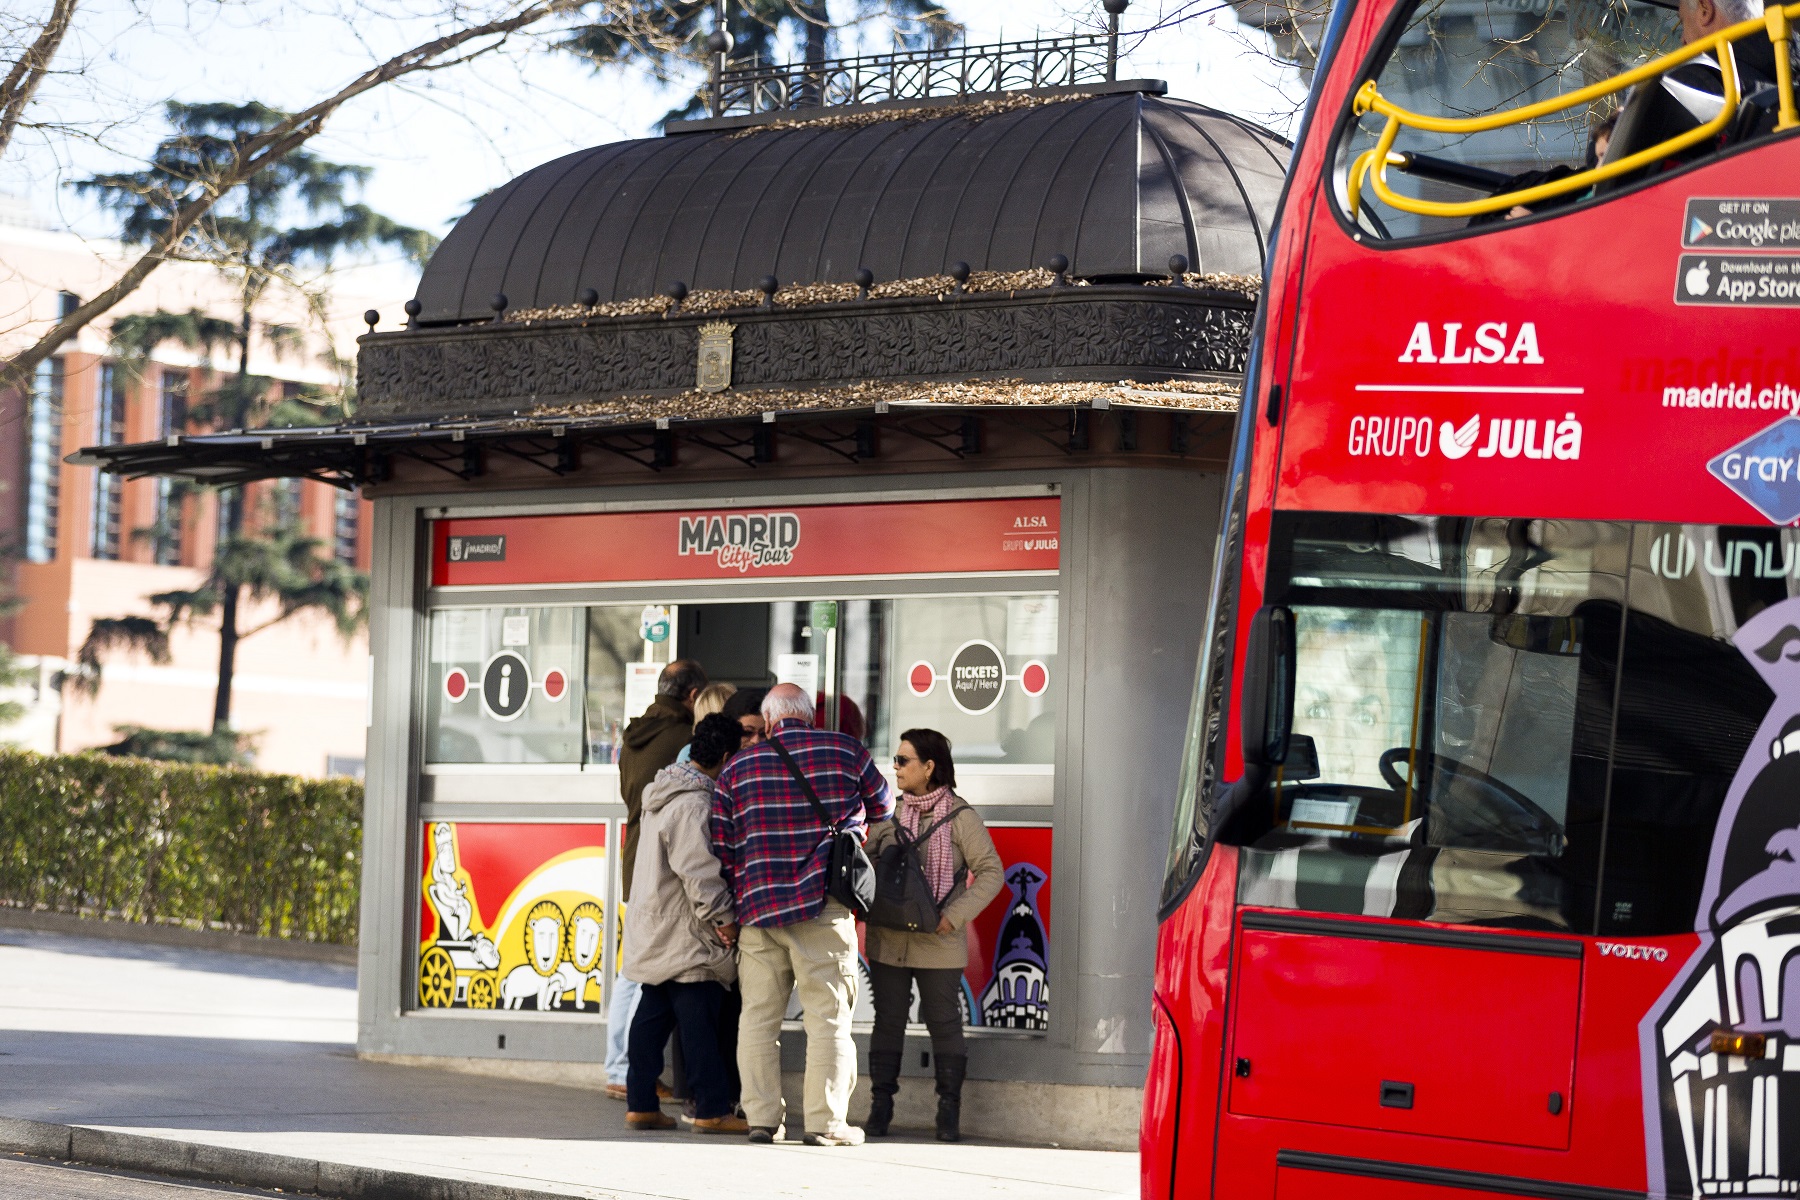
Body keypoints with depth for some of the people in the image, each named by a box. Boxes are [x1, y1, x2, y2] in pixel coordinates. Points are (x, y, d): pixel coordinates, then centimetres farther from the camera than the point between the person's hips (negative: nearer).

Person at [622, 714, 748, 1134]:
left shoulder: (669, 793, 15)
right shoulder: (693, 804, -18)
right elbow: (699, 871, -21)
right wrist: (725, 917, -14)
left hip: (654, 934, 10)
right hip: (687, 939, -10)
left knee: (652, 1017, 11)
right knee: (702, 1022, -6)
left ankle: (640, 1104, 13)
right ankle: (713, 1109, -4)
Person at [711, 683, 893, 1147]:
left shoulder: (737, 767, 8)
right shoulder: (847, 752, 3)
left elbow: (720, 846, 8)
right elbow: (882, 809, 17)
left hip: (758, 907, 2)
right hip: (824, 906, -2)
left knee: (758, 1016, 8)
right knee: (829, 1016, 0)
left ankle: (761, 1118, 8)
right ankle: (826, 1121, -3)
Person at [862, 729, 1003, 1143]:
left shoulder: (960, 817, -4)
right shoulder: (890, 814, 9)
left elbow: (990, 872, -6)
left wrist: (954, 916, -16)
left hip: (938, 942, -4)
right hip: (888, 939, 4)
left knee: (943, 1022, 1)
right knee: (888, 1020, 6)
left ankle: (949, 1113, 8)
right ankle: (880, 1108, 11)